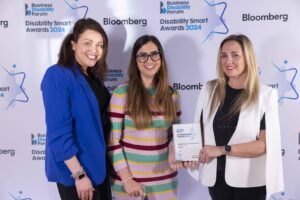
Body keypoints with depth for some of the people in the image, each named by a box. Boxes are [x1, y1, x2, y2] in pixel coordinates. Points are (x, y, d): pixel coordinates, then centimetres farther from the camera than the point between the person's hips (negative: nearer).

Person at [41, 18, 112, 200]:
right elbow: (59, 133, -22)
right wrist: (79, 174, -21)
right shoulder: (58, 75, -18)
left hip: (99, 165, 8)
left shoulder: (93, 77, 6)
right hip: (75, 169, -8)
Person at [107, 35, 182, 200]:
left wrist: (173, 153, -9)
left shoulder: (171, 95, 1)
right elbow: (112, 141, -10)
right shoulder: (122, 93, -10)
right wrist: (127, 179, -11)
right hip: (129, 176, -3)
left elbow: (174, 134, 10)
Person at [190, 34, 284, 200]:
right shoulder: (209, 90, -2)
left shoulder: (266, 95, -10)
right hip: (216, 175, 2)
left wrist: (223, 149, -20)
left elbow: (266, 143, -14)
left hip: (250, 179, -2)